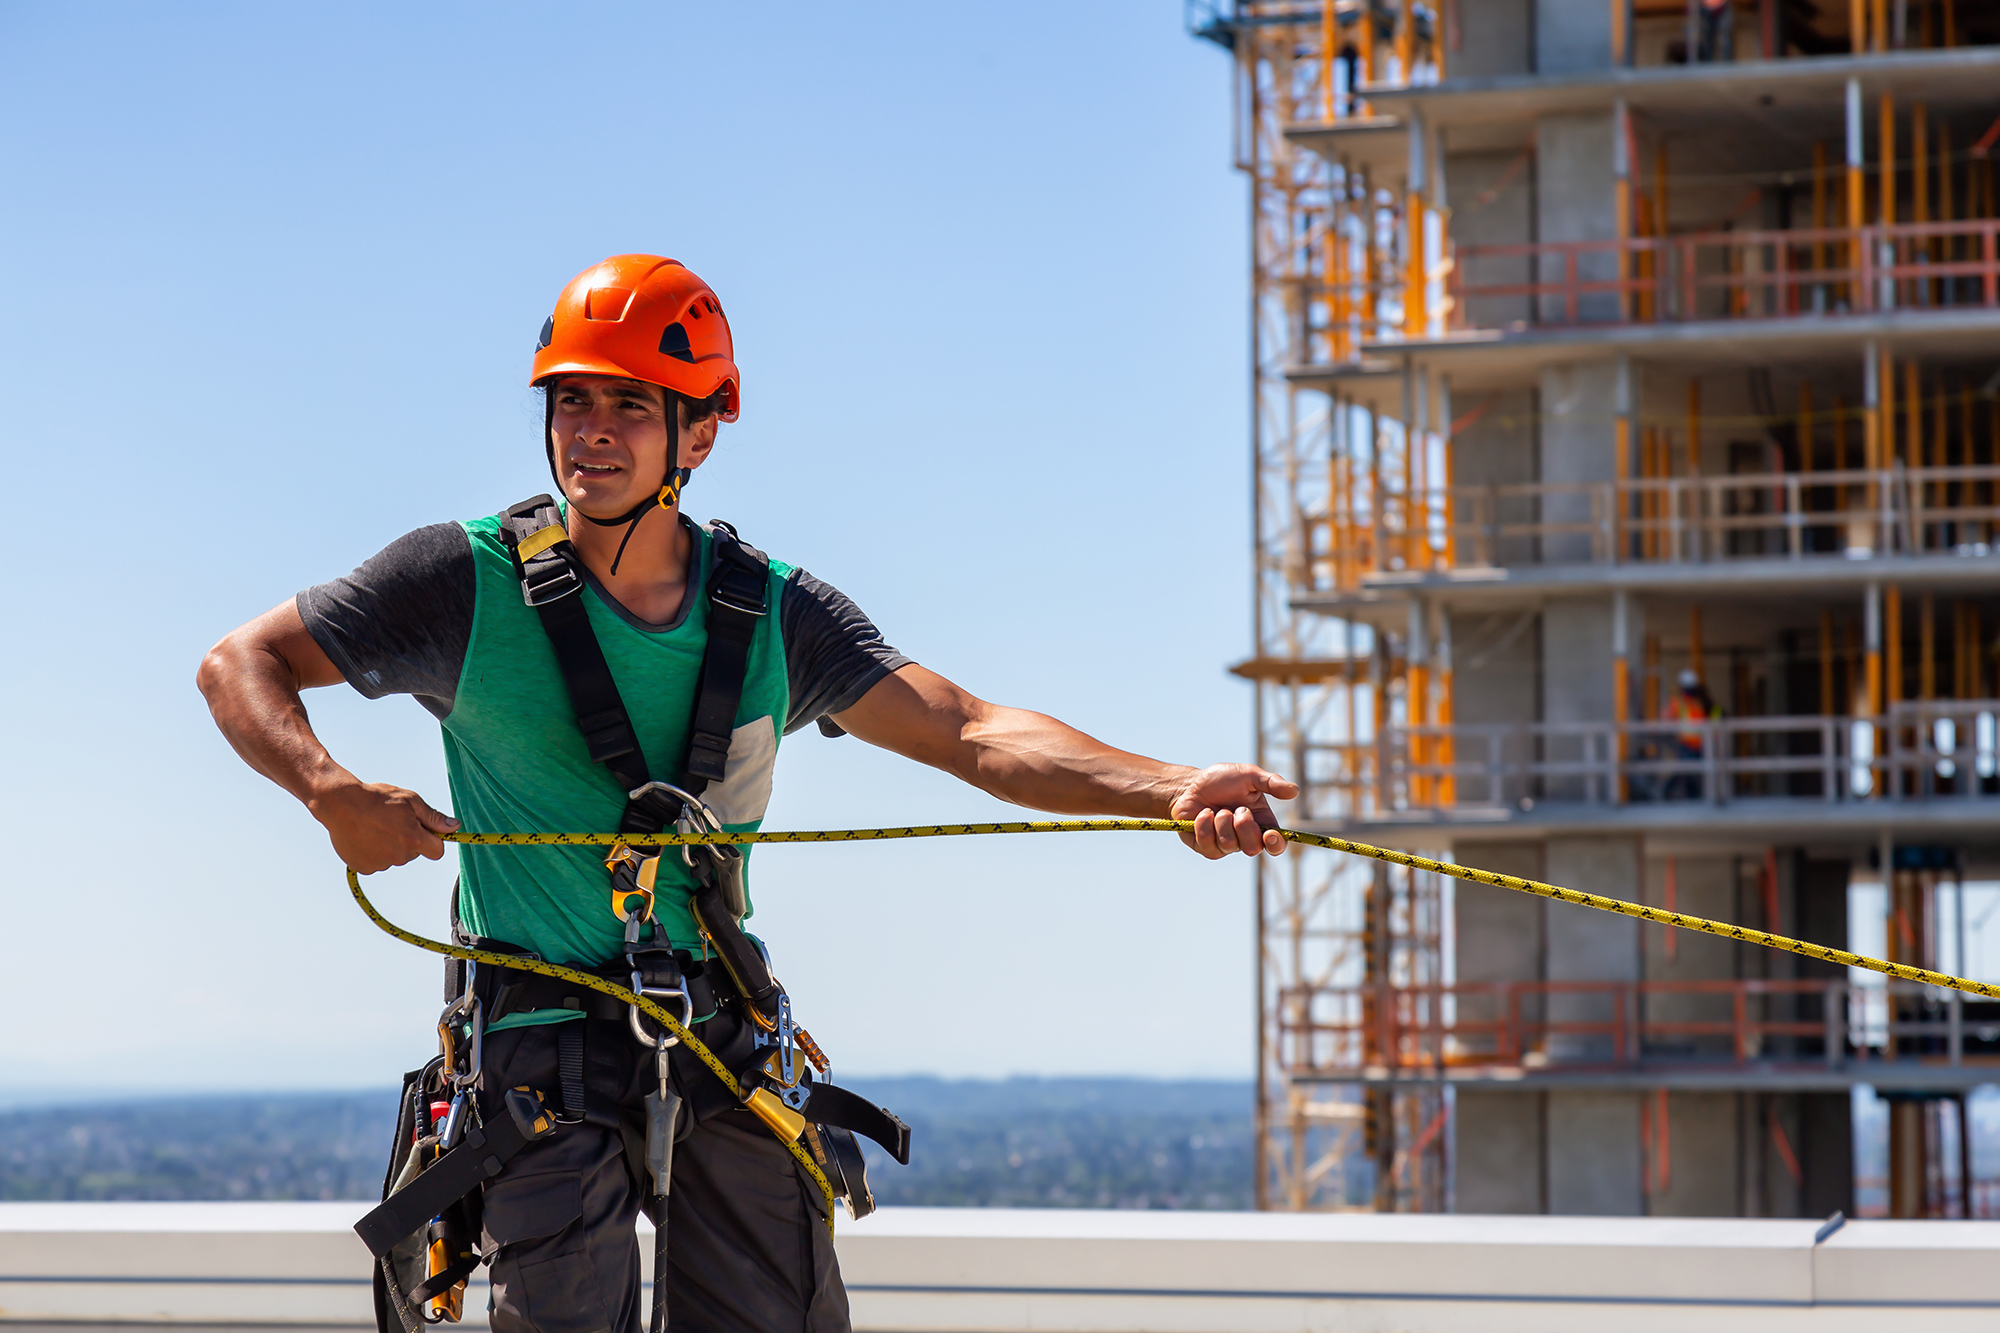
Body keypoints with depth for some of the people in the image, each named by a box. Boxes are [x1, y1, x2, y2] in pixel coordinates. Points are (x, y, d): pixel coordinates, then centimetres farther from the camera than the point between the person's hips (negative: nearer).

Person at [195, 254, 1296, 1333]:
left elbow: (971, 734, -3)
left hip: (728, 1052, 3)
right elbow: (239, 664, 1)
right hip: (543, 1055, -3)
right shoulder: (471, 582, -3)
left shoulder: (771, 614, 5)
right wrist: (333, 792, -19)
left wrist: (1171, 791, -19)